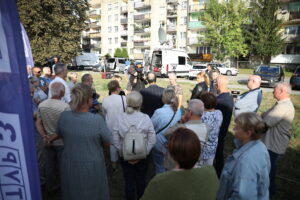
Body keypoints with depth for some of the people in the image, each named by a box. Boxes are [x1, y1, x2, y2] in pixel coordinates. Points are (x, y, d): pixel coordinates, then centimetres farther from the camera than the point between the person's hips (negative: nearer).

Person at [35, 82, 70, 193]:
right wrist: (51, 139, -16)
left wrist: (44, 137, -11)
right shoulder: (65, 106, -24)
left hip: (47, 142, 5)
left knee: (50, 165, 22)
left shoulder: (41, 105, -6)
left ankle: (51, 186, 42)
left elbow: (38, 123, -3)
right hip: (61, 142, -5)